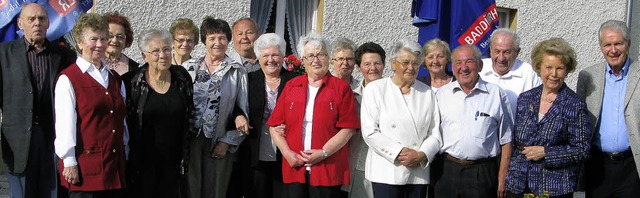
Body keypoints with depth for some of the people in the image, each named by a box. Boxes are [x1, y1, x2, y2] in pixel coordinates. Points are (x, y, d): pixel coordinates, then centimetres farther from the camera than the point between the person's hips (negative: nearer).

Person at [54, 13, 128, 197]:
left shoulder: (115, 79, 15)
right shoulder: (68, 79, -5)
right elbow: (65, 124, -9)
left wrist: (125, 155, 16)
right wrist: (70, 162, -12)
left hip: (115, 165, 6)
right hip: (85, 166, -6)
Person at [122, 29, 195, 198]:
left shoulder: (182, 76, 4)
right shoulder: (131, 81, -5)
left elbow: (191, 114, 11)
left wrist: (186, 155, 9)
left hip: (173, 161, 3)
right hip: (142, 163, -2)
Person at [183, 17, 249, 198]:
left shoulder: (237, 72, 3)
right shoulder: (188, 68, 7)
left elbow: (243, 110, 1)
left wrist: (227, 142, -4)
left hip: (219, 144, -1)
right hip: (189, 140, 1)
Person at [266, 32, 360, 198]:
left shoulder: (341, 88, 3)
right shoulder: (291, 86, 12)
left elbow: (347, 129, -4)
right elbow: (275, 125, 9)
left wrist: (324, 153, -12)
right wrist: (287, 152, -4)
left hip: (328, 170, -2)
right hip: (294, 168, 2)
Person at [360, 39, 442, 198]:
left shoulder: (427, 93, 12)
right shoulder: (375, 89, 4)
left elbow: (435, 133, 8)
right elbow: (370, 132, -5)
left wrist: (421, 155, -10)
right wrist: (399, 153, -12)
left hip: (419, 172, 3)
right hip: (386, 173, -3)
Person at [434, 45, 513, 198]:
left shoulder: (496, 94, 2)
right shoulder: (441, 94, 8)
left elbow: (506, 140, 3)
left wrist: (502, 179, -2)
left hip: (483, 173, -2)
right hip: (447, 171, 2)